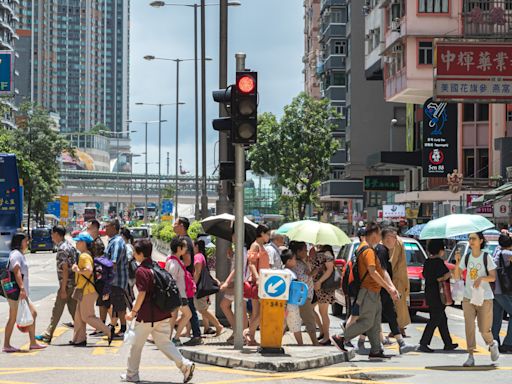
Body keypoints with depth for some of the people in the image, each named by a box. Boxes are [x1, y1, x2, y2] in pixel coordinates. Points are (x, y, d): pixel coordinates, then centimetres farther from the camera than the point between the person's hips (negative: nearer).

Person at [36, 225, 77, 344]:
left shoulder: (62, 249, -16)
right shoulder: (69, 245, 13)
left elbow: (65, 269, -21)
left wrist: (63, 289, -20)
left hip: (66, 284, -9)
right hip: (73, 283, 9)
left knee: (57, 310, -2)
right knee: (73, 309, 10)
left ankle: (48, 335, 3)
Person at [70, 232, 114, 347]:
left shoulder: (84, 256, -19)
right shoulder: (88, 255, 13)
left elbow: (88, 270, -36)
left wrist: (77, 270, -23)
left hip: (87, 291, -10)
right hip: (84, 290, 10)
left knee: (87, 317, -5)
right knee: (79, 316, 12)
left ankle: (108, 330, -1)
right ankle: (79, 339, 15)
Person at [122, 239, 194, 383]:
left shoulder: (141, 271, -14)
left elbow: (142, 293, -19)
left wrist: (133, 312, -11)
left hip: (147, 315, -7)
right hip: (163, 314, 7)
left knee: (136, 345, 8)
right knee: (164, 342, 11)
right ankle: (185, 364, -6)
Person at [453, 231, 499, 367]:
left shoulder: (486, 257, -5)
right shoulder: (466, 258, 4)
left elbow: (493, 277, -7)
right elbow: (456, 276, 1)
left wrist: (481, 278, -25)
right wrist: (457, 262, -13)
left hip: (485, 298, -3)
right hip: (468, 297, 3)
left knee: (484, 329, 0)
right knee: (469, 327, -6)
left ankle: (492, 344, 32)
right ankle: (470, 357, -2)